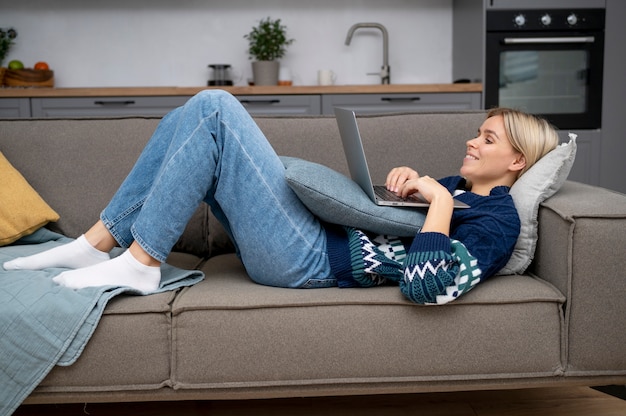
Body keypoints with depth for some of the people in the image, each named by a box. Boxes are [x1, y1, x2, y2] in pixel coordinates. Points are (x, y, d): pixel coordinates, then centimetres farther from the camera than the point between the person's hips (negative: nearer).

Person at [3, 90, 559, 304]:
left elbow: (423, 285, -26)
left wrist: (440, 201, -15)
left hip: (309, 262, -9)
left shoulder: (497, 221, -8)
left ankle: (140, 262, -9)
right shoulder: (458, 186, 19)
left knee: (214, 110, -16)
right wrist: (405, 180, 6)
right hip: (316, 230, 9)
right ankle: (98, 242, 7)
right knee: (206, 110, 4)